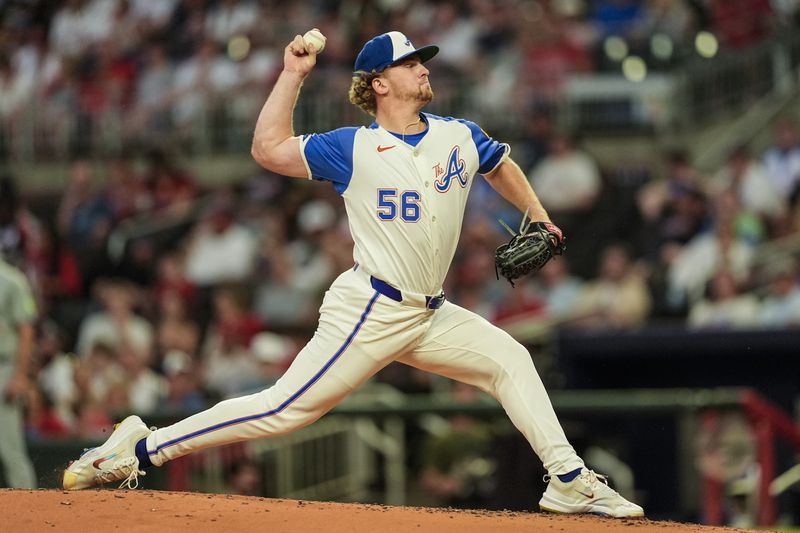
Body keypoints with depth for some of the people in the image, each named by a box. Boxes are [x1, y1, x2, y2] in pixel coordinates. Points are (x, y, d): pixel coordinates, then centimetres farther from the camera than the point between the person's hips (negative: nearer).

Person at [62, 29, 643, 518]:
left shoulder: (460, 137, 9)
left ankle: (569, 482, 8)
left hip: (429, 315, 7)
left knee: (509, 359, 3)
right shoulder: (354, 148, -6)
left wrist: (537, 217, 16)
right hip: (369, 313, -6)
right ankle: (142, 448, -8)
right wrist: (293, 74, -7)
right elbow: (268, 148, -7)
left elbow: (503, 168, 29)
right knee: (284, 409, -12)